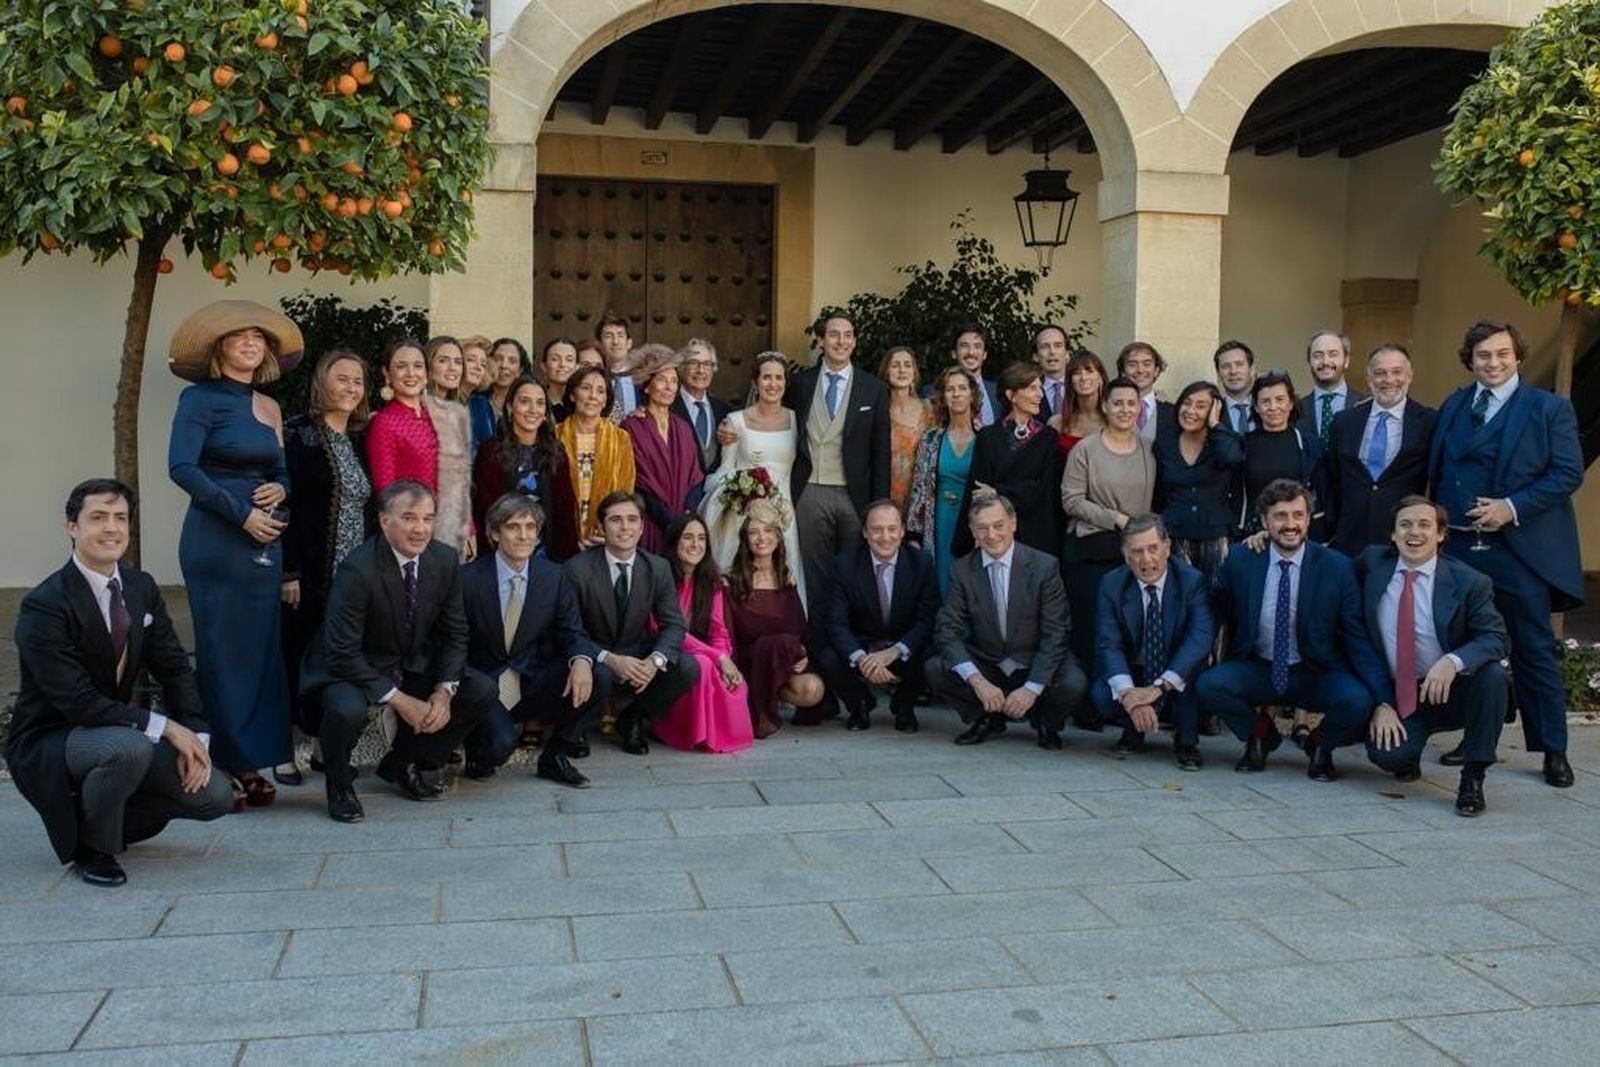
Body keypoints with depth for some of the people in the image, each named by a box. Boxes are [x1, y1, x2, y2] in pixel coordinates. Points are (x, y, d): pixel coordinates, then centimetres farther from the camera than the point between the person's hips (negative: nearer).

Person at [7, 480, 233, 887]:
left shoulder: (141, 587, 2)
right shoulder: (44, 607, -20)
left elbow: (175, 667, 3)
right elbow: (78, 702, -26)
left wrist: (195, 738, -11)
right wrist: (164, 727, -28)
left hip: (119, 733, 7)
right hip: (47, 746, -6)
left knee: (215, 796, -7)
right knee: (128, 746, -38)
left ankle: (103, 818, 15)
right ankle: (91, 846, -9)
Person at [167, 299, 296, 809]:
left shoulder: (269, 407, 15)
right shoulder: (200, 399, -3)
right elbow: (182, 467, -14)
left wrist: (279, 489, -3)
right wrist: (241, 513, -16)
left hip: (264, 540, 6)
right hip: (215, 539, -6)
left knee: (261, 649, 6)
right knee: (221, 652, -3)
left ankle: (249, 764, 13)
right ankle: (221, 766, 4)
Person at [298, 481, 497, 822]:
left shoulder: (445, 560, -7)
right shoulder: (357, 570, -26)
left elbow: (454, 634, 1)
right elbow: (343, 652, -26)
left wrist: (444, 691, -15)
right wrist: (399, 701, -26)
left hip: (414, 667, 6)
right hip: (351, 669, -6)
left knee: (482, 692, -9)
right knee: (348, 710, -37)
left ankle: (402, 764, 10)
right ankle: (339, 786, -2)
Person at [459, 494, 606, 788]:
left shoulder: (555, 578, 2)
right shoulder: (469, 579, -7)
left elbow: (573, 632, 1)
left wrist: (581, 661, -24)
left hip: (533, 685, 4)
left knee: (599, 678, -21)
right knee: (501, 742, -33)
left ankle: (554, 756, 0)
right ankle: (479, 757, 9)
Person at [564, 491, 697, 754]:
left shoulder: (658, 568, -3)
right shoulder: (577, 569, -14)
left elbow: (673, 624, -3)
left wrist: (655, 660, -25)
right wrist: (610, 659, -32)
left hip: (636, 656, 4)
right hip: (594, 657, -4)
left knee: (688, 668, -21)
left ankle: (633, 720, 5)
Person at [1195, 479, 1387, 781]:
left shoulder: (1337, 568, -9)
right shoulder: (1241, 559, -5)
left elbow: (1358, 637, -9)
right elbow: (1220, 616, 7)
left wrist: (1383, 701, -17)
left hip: (1316, 675, -1)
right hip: (1257, 670, 1)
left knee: (1357, 700, -31)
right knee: (1208, 684, -27)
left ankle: (1320, 745, 7)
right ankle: (1261, 734, 6)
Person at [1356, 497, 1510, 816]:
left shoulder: (1470, 582, -8)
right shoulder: (1373, 565, -2)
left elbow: (1496, 638, -13)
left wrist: (1453, 661, -38)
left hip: (1453, 691, 0)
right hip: (1397, 696, 0)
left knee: (1493, 675, -31)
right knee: (1385, 754, -27)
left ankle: (1473, 778, -15)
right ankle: (1408, 757, 14)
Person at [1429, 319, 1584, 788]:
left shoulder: (1550, 409, 0)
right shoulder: (1452, 406, 13)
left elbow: (1568, 472, -7)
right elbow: (1436, 472, 12)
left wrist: (1512, 507, -16)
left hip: (1521, 551, -4)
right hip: (1460, 548, 4)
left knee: (1535, 652, 1)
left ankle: (1553, 751, 10)